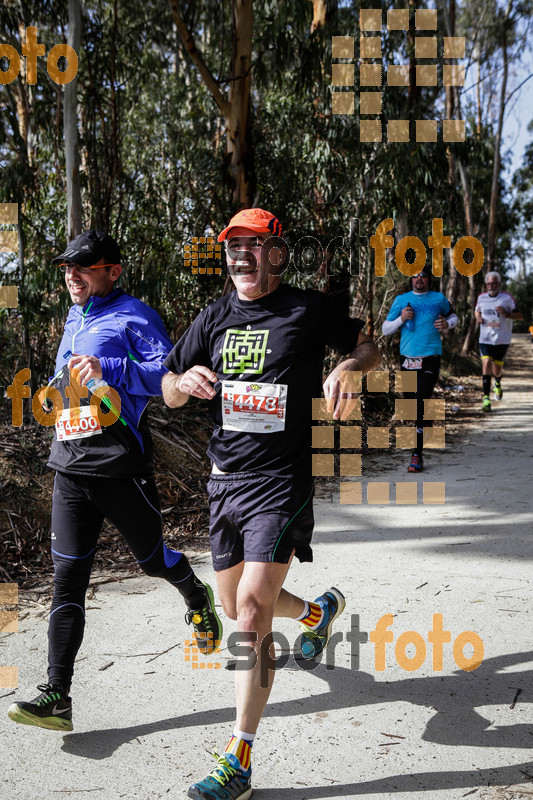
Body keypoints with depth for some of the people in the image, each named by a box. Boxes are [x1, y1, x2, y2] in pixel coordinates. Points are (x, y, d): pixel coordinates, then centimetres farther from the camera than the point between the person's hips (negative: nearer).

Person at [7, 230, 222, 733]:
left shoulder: (132, 315, -5)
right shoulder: (73, 319, 19)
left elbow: (170, 373, -18)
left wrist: (107, 368, -26)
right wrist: (59, 391, 14)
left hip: (121, 469, -6)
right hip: (70, 470, 6)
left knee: (152, 559, 12)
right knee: (67, 579, -1)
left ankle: (197, 598, 46)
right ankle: (56, 696, -1)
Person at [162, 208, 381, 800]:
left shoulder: (308, 309, -1)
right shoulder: (215, 318, 10)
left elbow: (369, 348, 11)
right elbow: (168, 394, 13)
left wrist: (346, 368, -12)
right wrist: (186, 380, -11)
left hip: (283, 479, -6)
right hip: (225, 478, 6)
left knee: (253, 605, -16)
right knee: (234, 606, 16)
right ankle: (319, 612, 48)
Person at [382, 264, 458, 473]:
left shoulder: (439, 299, 7)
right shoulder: (401, 300, 8)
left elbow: (453, 316, 24)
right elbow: (385, 329, 9)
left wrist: (447, 324, 1)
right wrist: (401, 319, -10)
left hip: (430, 360, -3)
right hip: (407, 360, 3)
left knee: (420, 405, -12)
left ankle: (417, 455, -10)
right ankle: (423, 423, 41)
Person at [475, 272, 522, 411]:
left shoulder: (507, 297, -4)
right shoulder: (481, 297, 6)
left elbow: (520, 315, -3)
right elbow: (477, 311, 24)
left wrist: (506, 313, -21)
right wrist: (478, 316, 1)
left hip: (502, 340, -1)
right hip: (485, 339, 1)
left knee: (497, 370, 6)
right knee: (486, 364, -16)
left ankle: (497, 384, 44)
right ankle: (486, 398, -15)